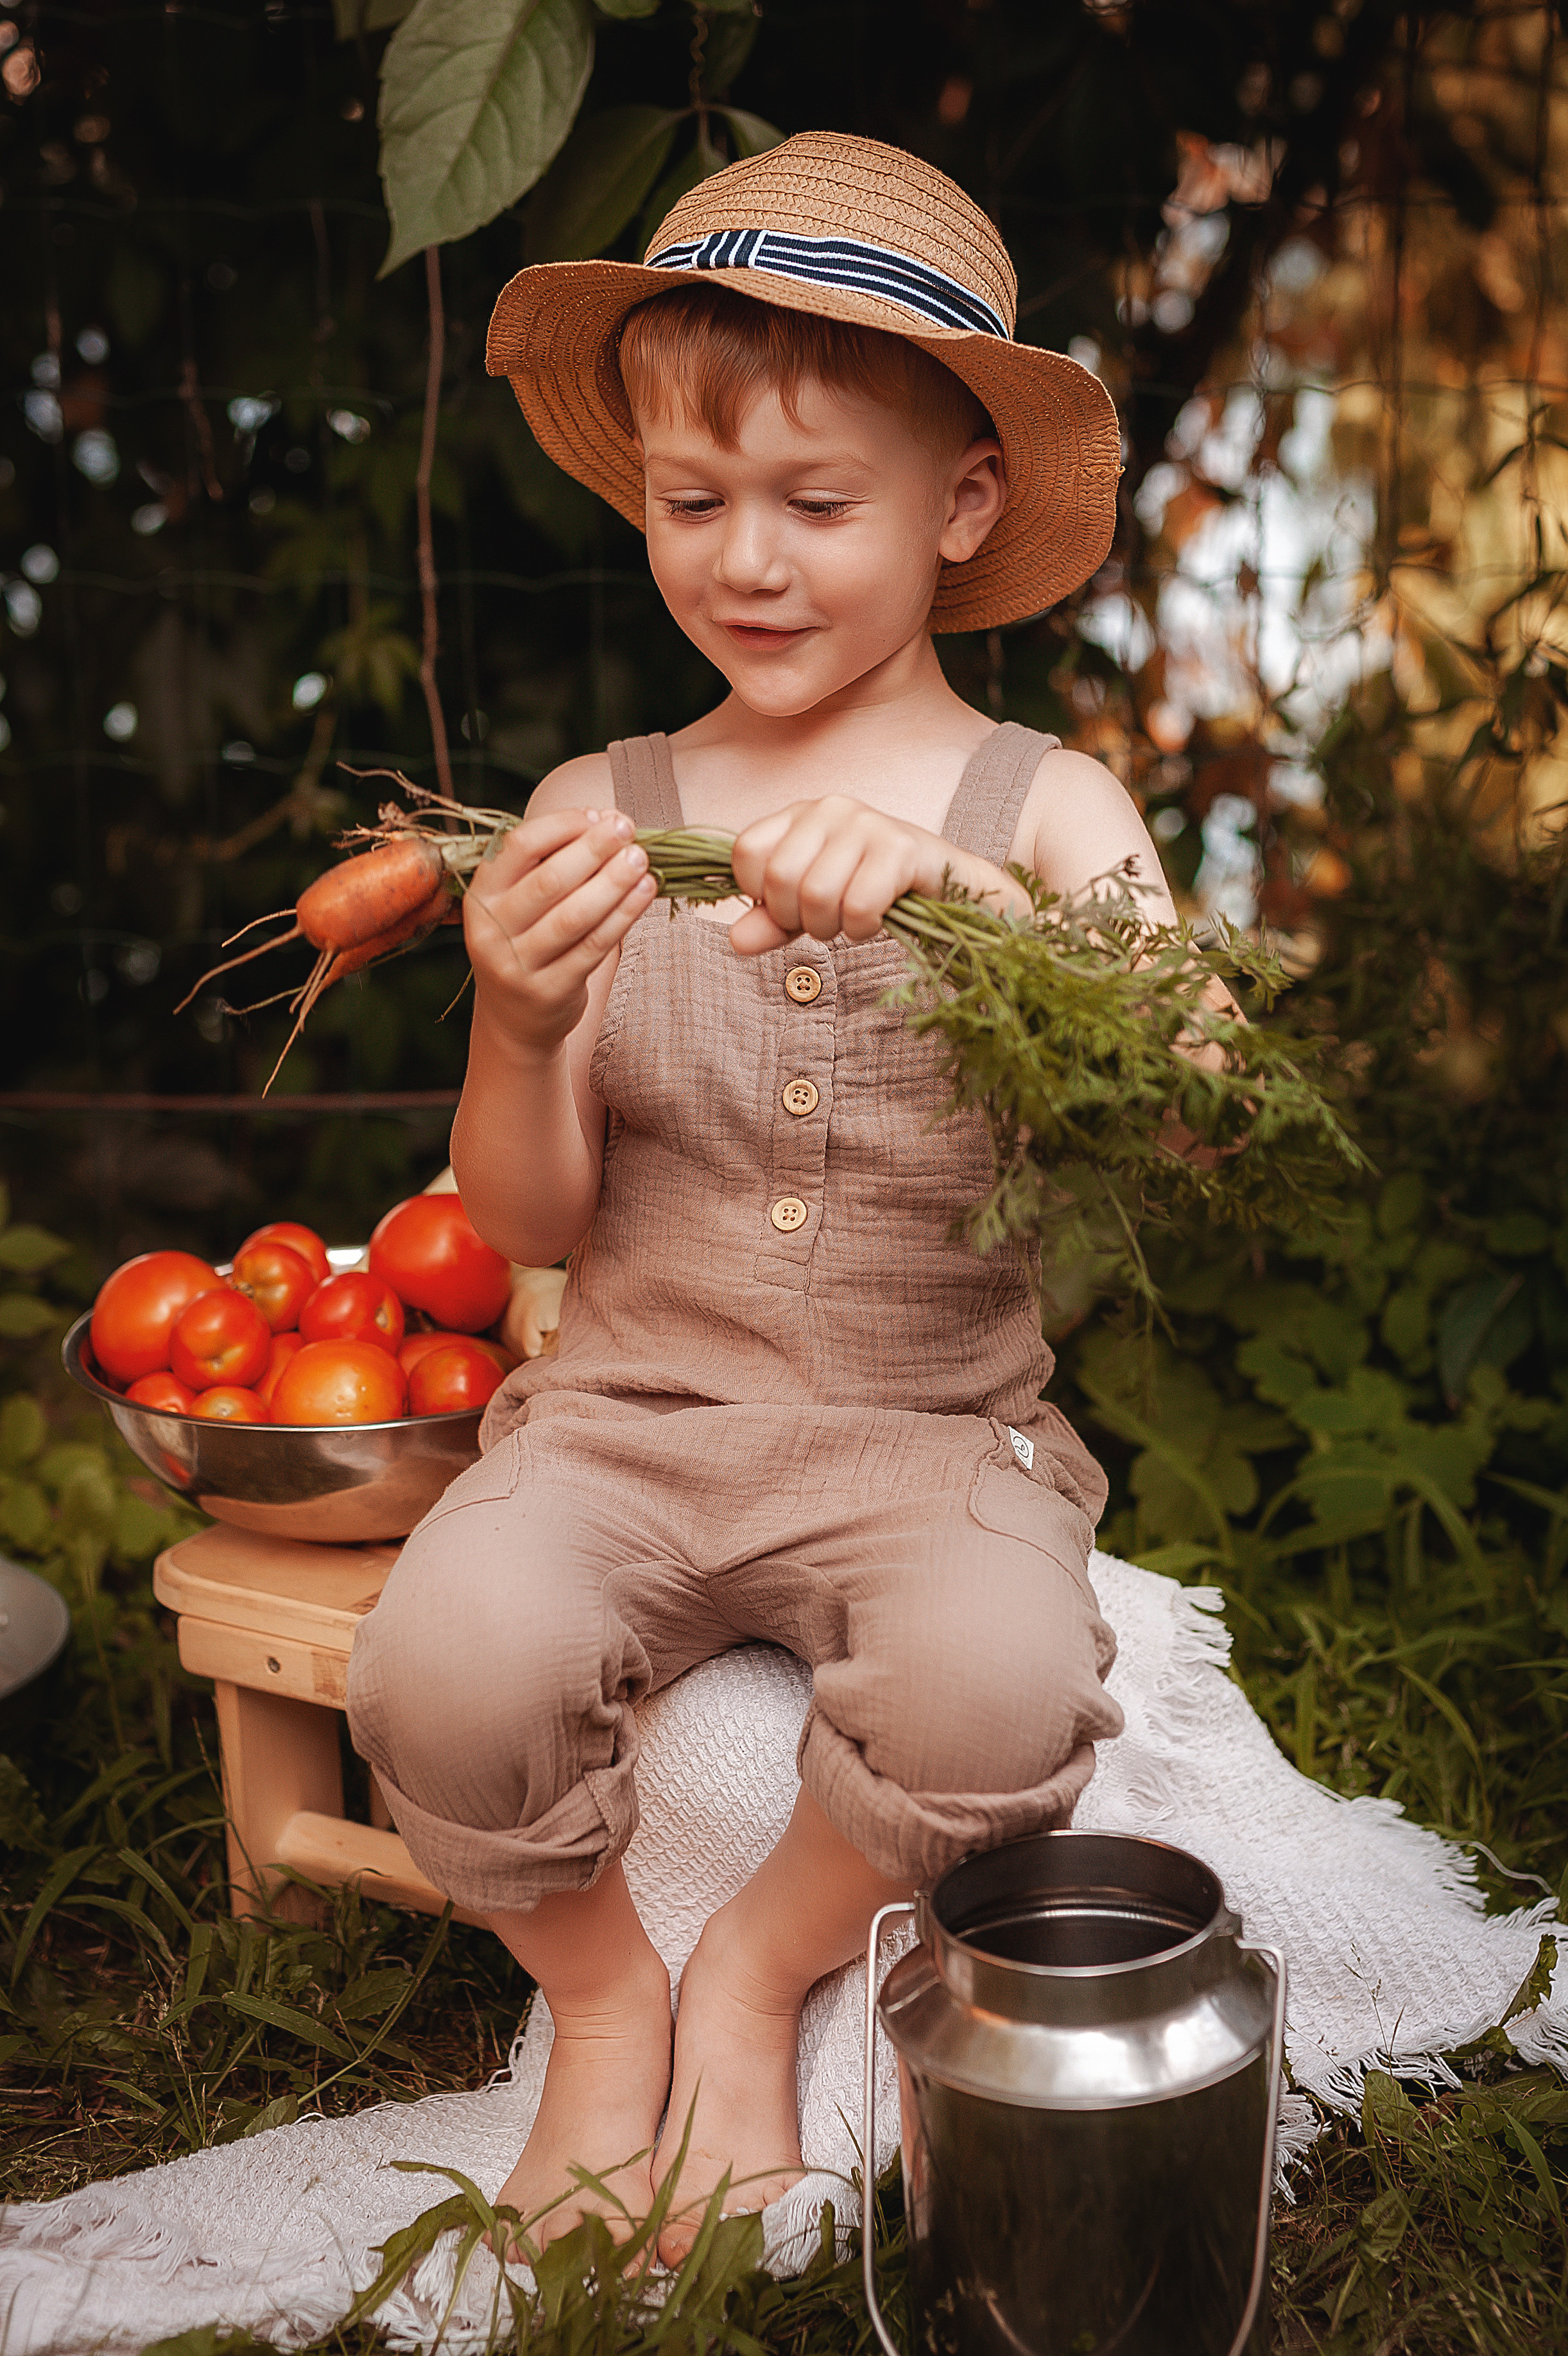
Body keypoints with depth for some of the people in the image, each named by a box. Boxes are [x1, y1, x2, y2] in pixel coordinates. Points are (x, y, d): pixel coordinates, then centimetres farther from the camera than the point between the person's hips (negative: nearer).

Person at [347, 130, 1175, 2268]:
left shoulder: (1040, 807, 0)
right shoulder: (597, 814, 3)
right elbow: (534, 1225, 3)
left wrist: (953, 900, -33)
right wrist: (521, 1034, -19)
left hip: (936, 1431, -1)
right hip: (628, 1412, 1)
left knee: (998, 1683, -32)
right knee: (451, 1665, -28)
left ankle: (759, 1981, 3)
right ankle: (600, 1993, 7)